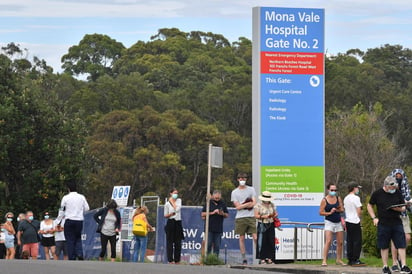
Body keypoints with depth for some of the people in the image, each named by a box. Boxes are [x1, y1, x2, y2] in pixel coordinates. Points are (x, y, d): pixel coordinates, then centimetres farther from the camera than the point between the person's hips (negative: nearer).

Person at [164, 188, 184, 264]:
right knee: (170, 242, -4)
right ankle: (170, 260, -2)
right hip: (171, 223, -3)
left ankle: (177, 260, 8)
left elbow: (177, 208, -8)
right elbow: (165, 215, 5)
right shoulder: (167, 204, 1)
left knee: (178, 242, 3)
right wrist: (170, 214, -14)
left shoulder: (179, 200, 9)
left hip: (178, 223, 3)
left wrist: (173, 201, -3)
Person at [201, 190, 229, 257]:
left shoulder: (223, 204, 12)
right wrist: (212, 213, -12)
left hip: (218, 229, 3)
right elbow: (202, 214, -2)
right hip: (209, 228, -3)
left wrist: (223, 214, -7)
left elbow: (227, 215, 15)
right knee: (208, 245, -7)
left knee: (217, 246, 1)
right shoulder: (208, 203, 4)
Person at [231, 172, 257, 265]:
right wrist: (248, 204, -4)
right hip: (240, 218, 0)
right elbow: (238, 206, -2)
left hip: (251, 217, 0)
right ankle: (244, 259, 4)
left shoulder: (251, 189, 10)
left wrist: (242, 205, -7)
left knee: (255, 237, -8)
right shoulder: (234, 192, 7)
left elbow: (254, 203, 1)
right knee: (241, 238, 1)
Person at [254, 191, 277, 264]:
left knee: (271, 242, 0)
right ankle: (261, 259, -3)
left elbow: (276, 213, 15)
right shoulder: (258, 206, 0)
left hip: (270, 225, 4)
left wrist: (274, 216, -7)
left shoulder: (272, 205, 13)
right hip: (262, 225, -4)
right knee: (262, 242, -6)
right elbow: (256, 215, -5)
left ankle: (269, 258, 5)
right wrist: (263, 216, -19)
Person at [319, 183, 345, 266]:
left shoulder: (338, 198, 5)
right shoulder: (324, 200, -5)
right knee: (328, 241, -16)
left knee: (340, 242, 7)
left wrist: (336, 210, -13)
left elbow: (342, 209, 6)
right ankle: (324, 260, -16)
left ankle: (339, 259, 19)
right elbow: (321, 212, -5)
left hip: (338, 222, 5)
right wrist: (330, 213, -16)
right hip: (329, 222, -5)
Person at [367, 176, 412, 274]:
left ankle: (403, 266, -4)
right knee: (384, 246, 4)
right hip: (383, 224, -2)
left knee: (401, 245, -5)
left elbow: (404, 207, 13)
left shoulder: (397, 193, 6)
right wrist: (374, 217, 0)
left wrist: (399, 209, -10)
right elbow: (369, 206, 12)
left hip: (397, 223, 2)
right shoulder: (377, 194, 0)